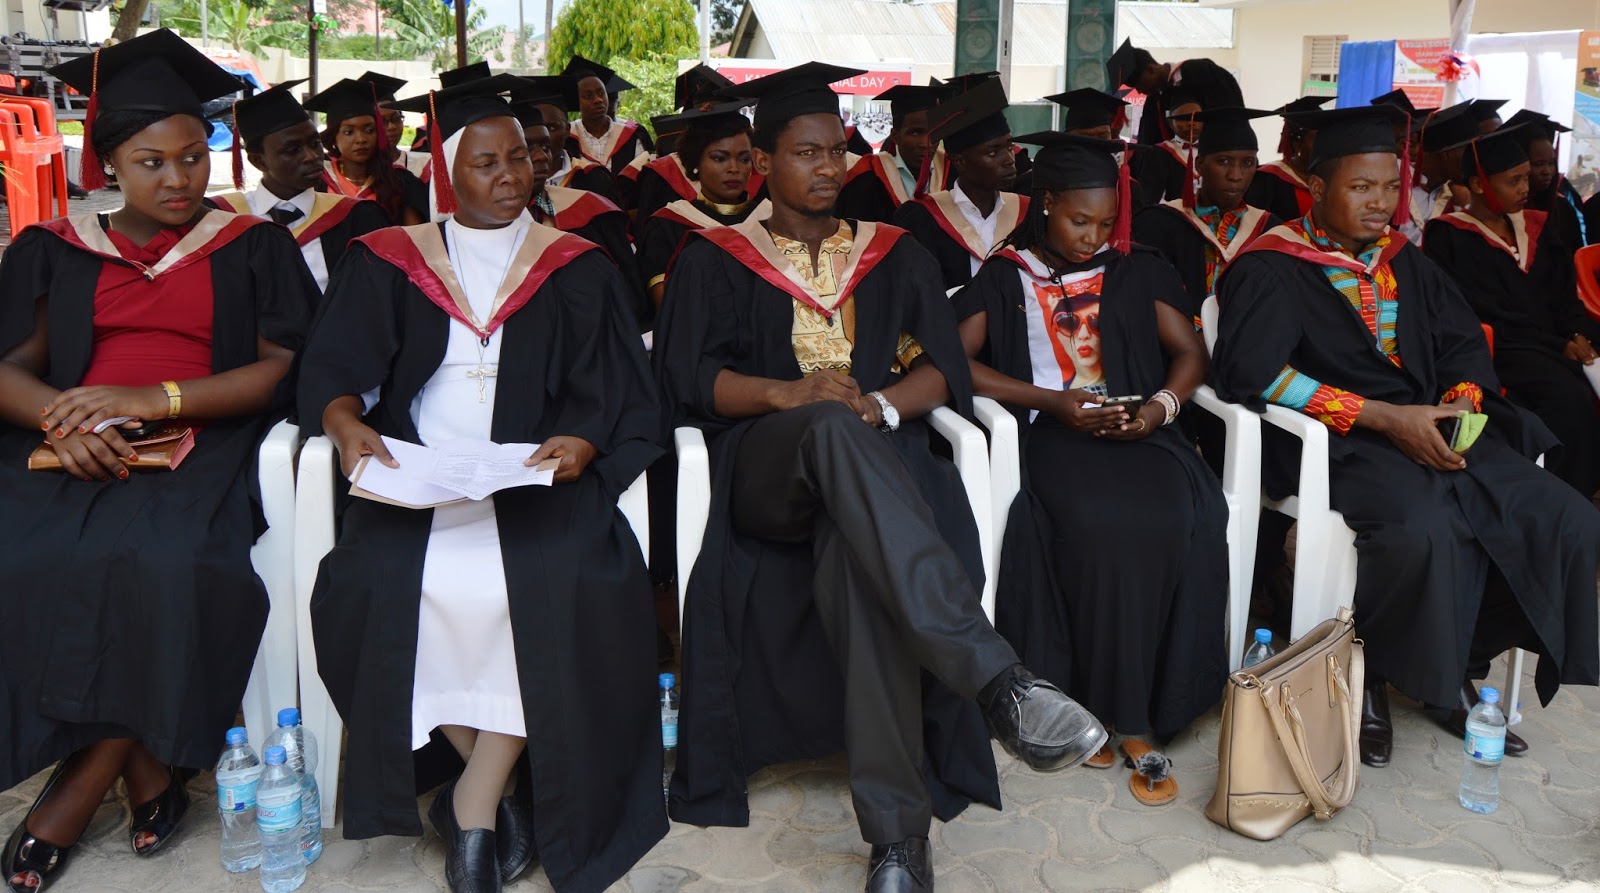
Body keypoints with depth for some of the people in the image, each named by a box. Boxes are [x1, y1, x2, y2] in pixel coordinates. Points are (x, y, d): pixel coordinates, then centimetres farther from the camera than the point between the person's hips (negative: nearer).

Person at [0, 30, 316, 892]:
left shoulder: (252, 247, 11)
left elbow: (283, 367, -1)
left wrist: (153, 400, -15)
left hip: (202, 446, -2)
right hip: (75, 456, 3)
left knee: (157, 561, -33)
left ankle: (79, 789, -13)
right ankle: (149, 772, -12)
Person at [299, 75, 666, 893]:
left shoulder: (577, 268, 11)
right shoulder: (388, 262, 13)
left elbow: (618, 395, 5)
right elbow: (332, 365, 5)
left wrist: (583, 443, -17)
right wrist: (346, 421, -18)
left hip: (536, 478, 0)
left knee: (566, 586, -30)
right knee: (376, 583, -27)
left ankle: (476, 801, -13)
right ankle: (501, 788, -8)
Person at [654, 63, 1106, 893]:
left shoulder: (895, 254, 21)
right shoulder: (714, 258, 15)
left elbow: (941, 369, 11)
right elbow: (691, 379, 3)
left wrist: (877, 405, -12)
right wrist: (788, 397, -16)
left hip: (876, 464, 2)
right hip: (764, 467, -1)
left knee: (855, 553, -38)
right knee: (834, 427, -40)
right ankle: (999, 682, -52)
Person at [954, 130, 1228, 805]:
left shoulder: (1137, 270, 20)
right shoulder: (1006, 275, 11)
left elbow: (1189, 351, 17)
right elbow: (957, 362, -1)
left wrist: (1163, 404, -6)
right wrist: (1051, 400, -9)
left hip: (1136, 428, 3)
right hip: (1049, 433, -2)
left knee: (1176, 517, -30)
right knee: (1103, 525, -34)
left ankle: (1129, 710, -20)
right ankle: (1122, 714, -20)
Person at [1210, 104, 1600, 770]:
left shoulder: (1404, 261, 16)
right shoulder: (1273, 266, -5)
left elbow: (1464, 341, 18)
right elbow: (1250, 368, -19)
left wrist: (1462, 395, -7)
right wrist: (1381, 416, -21)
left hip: (1430, 429, 7)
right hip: (1338, 442, -7)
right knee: (1426, 532, -35)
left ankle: (1460, 671, 4)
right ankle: (1367, 679, -9)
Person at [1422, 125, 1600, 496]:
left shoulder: (1538, 227, 19)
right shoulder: (1447, 236, -2)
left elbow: (1564, 295, 17)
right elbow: (1480, 311, -8)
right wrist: (1558, 344, -12)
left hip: (1555, 344, 6)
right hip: (1499, 349, -6)